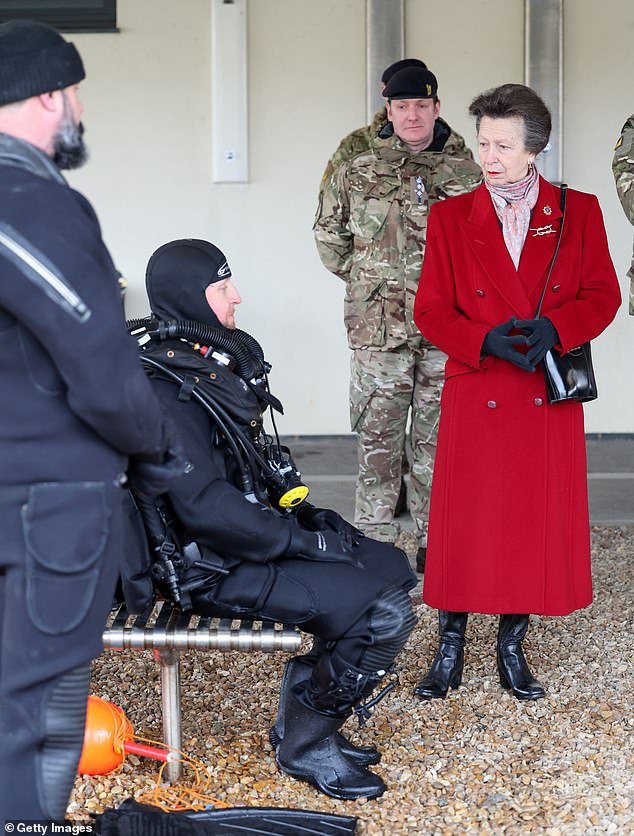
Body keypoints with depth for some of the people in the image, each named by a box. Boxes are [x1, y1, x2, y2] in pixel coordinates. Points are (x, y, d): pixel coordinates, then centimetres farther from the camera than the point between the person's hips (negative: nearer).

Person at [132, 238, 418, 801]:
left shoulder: (220, 359, 9)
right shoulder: (166, 390, -21)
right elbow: (205, 508, -26)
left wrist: (308, 516, 8)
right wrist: (306, 542, -19)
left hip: (258, 534, 10)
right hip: (217, 568, -10)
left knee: (392, 569, 9)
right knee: (383, 612, -17)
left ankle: (302, 725, 14)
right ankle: (305, 746, 2)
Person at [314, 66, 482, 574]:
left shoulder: (467, 173, 6)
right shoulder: (357, 173, 6)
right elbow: (328, 235, 17)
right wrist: (363, 278, 12)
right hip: (378, 328, 0)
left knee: (439, 438, 6)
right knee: (377, 440, 4)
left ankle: (436, 544, 16)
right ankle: (374, 542, 13)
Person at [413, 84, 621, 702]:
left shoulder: (578, 212, 3)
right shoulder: (450, 218, 2)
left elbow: (602, 295, 1)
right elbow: (431, 311, 1)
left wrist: (551, 329, -17)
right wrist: (488, 342, -17)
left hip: (549, 399, 1)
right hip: (475, 396, 0)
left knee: (537, 524, 5)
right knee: (463, 524, 1)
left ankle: (512, 651, 21)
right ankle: (449, 653, 16)